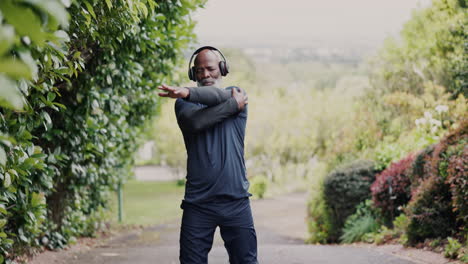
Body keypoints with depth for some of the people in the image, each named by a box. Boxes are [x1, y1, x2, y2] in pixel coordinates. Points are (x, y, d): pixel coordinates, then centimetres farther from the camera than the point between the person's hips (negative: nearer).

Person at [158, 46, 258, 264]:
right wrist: (233, 105, -9)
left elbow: (217, 96, -15)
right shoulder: (184, 104, 9)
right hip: (198, 202, 0)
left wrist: (188, 92, -31)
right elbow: (196, 121, -13)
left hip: (235, 199, 0)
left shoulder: (236, 95, 9)